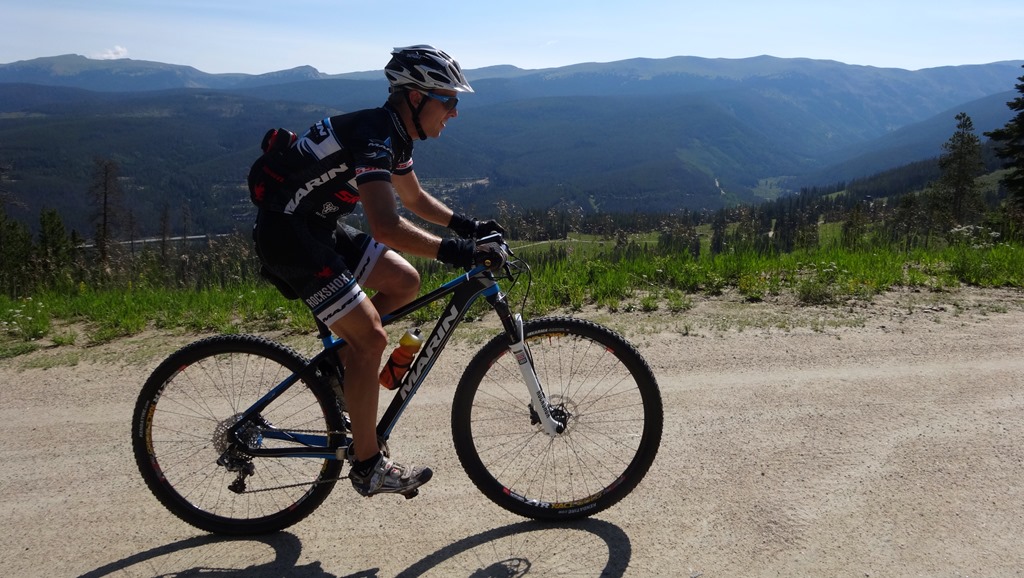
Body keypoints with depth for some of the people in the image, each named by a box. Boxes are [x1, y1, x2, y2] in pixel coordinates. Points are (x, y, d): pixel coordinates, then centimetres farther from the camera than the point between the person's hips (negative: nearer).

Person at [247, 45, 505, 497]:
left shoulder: (394, 134, 7)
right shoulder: (372, 136, -24)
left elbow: (415, 197, 22)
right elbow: (386, 226, -36)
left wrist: (465, 226, 10)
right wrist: (453, 251, -36)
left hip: (319, 226, 10)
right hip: (287, 234, -10)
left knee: (405, 283, 6)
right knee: (370, 339, -13)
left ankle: (340, 358, 18)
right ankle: (368, 467, -2)